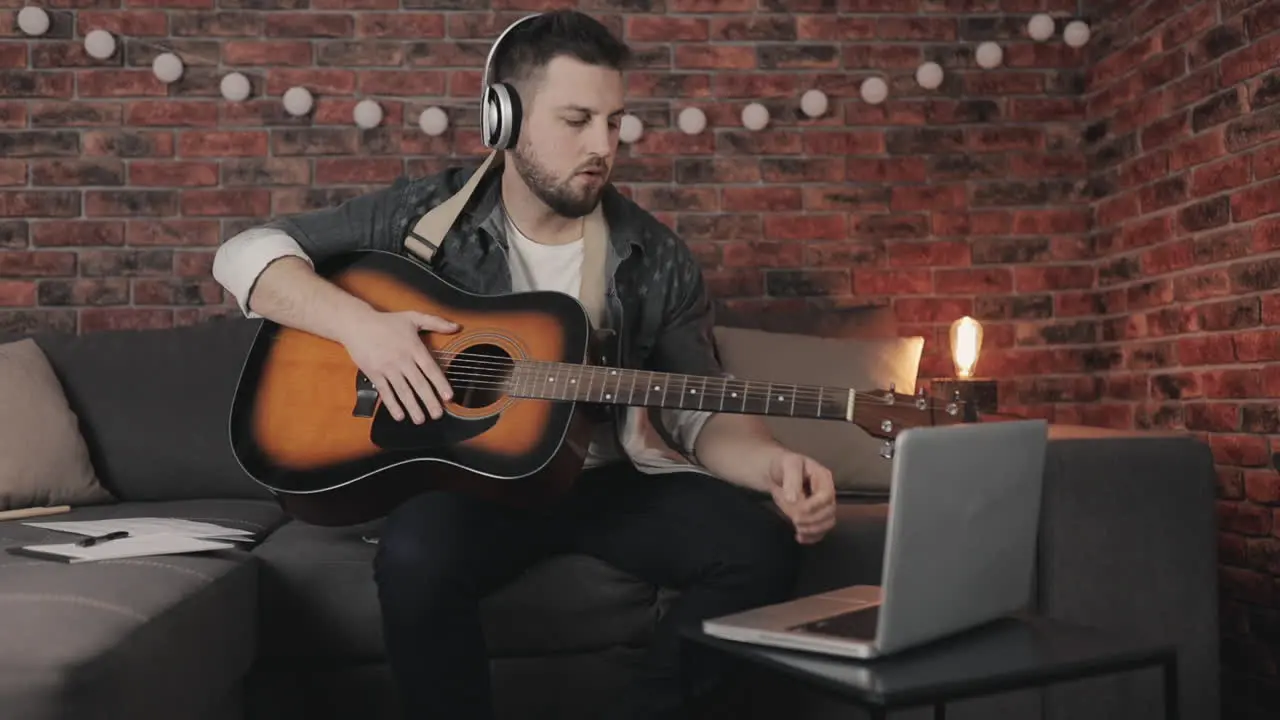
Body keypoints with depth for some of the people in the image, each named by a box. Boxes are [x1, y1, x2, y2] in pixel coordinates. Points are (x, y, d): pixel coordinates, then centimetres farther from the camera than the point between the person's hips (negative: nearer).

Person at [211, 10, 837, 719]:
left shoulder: (657, 260, -1)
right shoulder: (429, 212, -5)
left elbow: (698, 412, 2)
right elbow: (245, 253, -3)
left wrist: (772, 464, -20)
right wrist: (358, 322, -21)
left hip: (607, 479, 2)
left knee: (760, 547, -21)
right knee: (416, 557, -36)